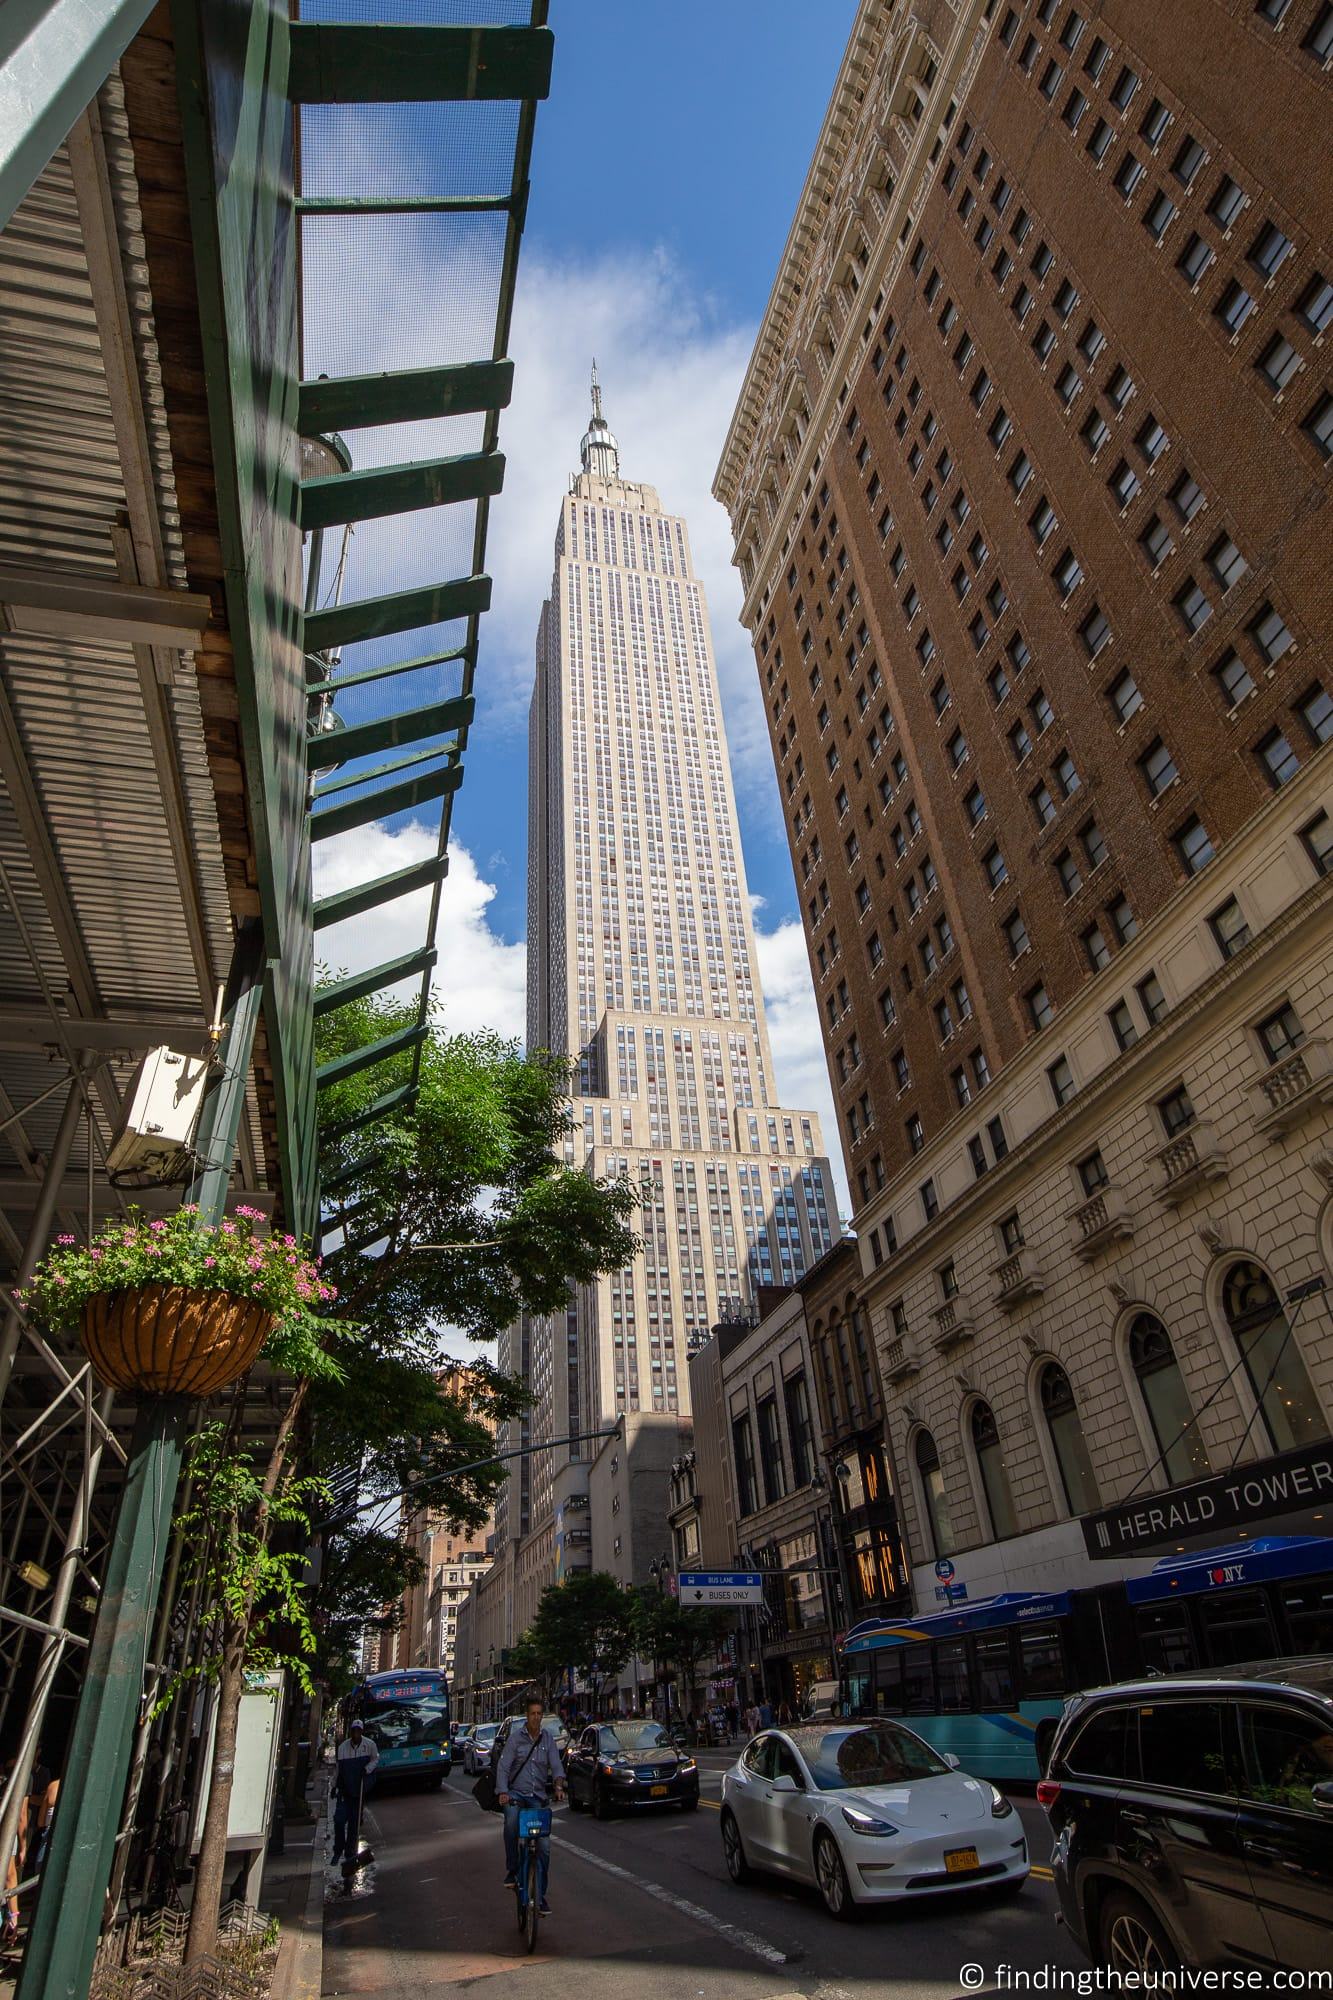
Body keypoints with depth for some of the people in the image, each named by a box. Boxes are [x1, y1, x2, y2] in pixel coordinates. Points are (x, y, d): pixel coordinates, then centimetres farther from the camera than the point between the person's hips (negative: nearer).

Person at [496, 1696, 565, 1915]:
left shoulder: (548, 1738, 4)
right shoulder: (515, 1737, -2)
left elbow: (556, 1765, -2)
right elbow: (503, 1766, -8)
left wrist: (558, 1786, -22)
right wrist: (502, 1792, -24)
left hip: (539, 1796, 2)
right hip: (516, 1792, -2)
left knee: (544, 1846, -3)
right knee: (511, 1822, -34)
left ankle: (540, 1896, 14)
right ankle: (512, 1869, -13)